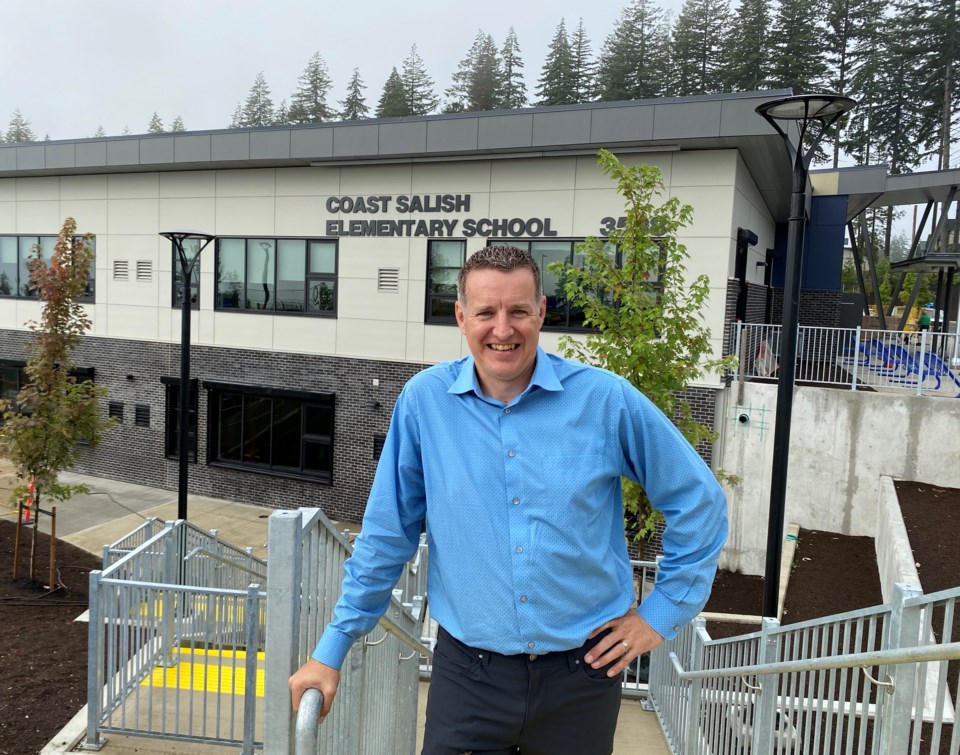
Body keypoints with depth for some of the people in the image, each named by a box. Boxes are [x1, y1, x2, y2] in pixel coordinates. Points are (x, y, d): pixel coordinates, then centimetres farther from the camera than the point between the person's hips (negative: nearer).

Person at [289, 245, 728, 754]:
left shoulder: (605, 399, -10)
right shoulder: (425, 400, -7)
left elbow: (698, 500, 1)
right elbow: (387, 533, 0)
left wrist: (663, 613, 1)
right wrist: (332, 650, 3)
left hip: (581, 675, 1)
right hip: (466, 671, 0)